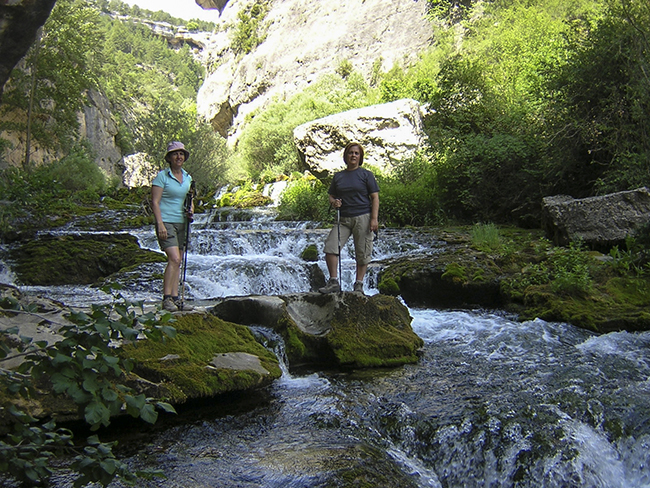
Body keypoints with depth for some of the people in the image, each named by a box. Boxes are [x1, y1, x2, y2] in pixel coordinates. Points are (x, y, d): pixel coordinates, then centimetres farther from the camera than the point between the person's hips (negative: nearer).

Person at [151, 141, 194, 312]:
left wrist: (190, 210, 0)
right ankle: (166, 298, -11)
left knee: (177, 262, 5)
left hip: (181, 223, 6)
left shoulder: (187, 177, 12)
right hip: (166, 222, -6)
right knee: (174, 259, -17)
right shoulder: (162, 176, -7)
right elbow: (155, 202, -10)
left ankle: (175, 298, 8)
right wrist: (160, 224, -19)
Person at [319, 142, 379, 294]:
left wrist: (374, 219, -11)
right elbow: (331, 195, 20)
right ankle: (334, 282, -4)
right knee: (330, 246, -11)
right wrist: (333, 202, -5)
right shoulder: (338, 176, 14)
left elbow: (375, 197, -1)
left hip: (363, 217, -3)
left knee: (362, 253, 0)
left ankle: (359, 284, 11)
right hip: (344, 219, 4)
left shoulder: (366, 174, 3)